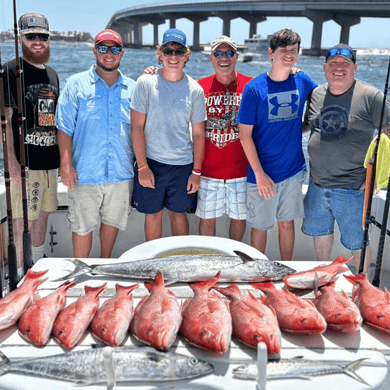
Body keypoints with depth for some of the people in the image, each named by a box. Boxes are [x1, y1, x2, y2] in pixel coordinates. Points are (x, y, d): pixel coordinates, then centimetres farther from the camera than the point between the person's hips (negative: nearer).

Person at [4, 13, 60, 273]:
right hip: (25, 162, -7)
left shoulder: (52, 74, 16)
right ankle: (19, 275, 8)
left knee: (43, 213, 15)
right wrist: (12, 161, -18)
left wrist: (63, 158, 16)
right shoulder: (11, 71, -5)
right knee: (22, 219, -3)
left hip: (50, 161, 7)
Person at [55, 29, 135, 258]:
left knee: (113, 221, 15)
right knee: (83, 226, 3)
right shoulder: (77, 84, 1)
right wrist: (66, 163, -10)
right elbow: (65, 128, -2)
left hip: (121, 172, 3)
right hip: (85, 172, -3)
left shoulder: (132, 88, 9)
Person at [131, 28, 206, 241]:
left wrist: (196, 171, 0)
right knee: (153, 215, 9)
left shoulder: (195, 90, 0)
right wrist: (142, 166, -10)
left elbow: (198, 133, 3)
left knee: (179, 213, 12)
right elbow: (137, 127, -5)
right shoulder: (145, 83, -4)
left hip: (183, 164, 1)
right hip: (151, 162, -1)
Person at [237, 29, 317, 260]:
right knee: (260, 226, 10)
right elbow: (245, 135, -11)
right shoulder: (255, 88, -11)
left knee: (287, 222, 16)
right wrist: (260, 174, -14)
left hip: (294, 170, 3)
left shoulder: (303, 82, 1)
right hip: (263, 173, -3)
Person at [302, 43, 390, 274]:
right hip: (318, 185, 5)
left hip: (352, 187, -5)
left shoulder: (371, 96, -9)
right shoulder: (316, 94, 6)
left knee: (358, 243, 7)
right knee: (320, 232, 19)